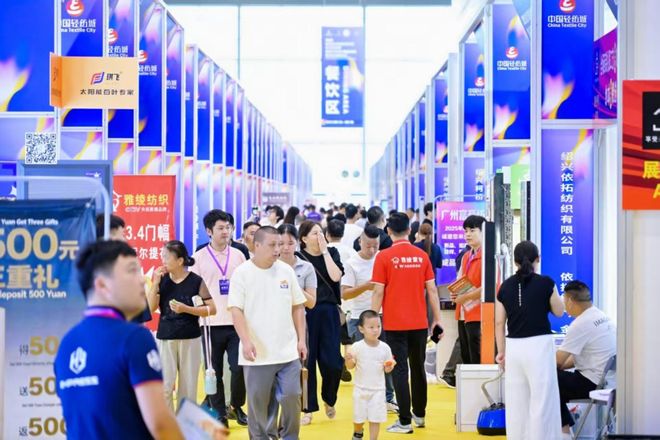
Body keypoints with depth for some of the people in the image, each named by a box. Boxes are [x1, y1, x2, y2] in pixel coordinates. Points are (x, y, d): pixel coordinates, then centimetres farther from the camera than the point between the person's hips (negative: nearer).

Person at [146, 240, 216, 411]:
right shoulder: (162, 279, 1)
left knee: (188, 387, 9)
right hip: (164, 339, 1)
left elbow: (212, 309, -6)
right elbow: (150, 308, -2)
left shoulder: (196, 281, -6)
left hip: (190, 339, -1)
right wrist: (155, 283, -11)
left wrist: (186, 309, -17)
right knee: (164, 387, -2)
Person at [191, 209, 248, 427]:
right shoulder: (199, 257, 1)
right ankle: (219, 414, 15)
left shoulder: (238, 255, 8)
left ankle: (236, 407, 17)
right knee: (214, 371, 4)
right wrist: (201, 310, -7)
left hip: (236, 321, 2)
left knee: (239, 367, -4)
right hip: (211, 322, -1)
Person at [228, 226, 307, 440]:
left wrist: (301, 339, 6)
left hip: (288, 352, 3)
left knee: (291, 398, 3)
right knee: (257, 403, 5)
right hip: (257, 353, -3)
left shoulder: (286, 270, 6)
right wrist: (246, 341, -20)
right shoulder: (242, 273, -4)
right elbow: (236, 309, -9)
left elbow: (297, 307, 11)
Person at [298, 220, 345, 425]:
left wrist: (324, 251, -9)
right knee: (307, 361, 2)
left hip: (329, 312, 2)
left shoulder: (331, 252, 6)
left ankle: (329, 399, 26)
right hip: (306, 313, -2)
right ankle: (308, 409, 14)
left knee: (333, 361, -1)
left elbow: (336, 276, -11)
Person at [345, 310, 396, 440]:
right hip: (360, 389, 0)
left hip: (378, 390, 0)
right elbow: (350, 367, -2)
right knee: (358, 417, 12)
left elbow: (387, 369, 2)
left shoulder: (385, 348, -6)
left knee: (375, 419, 0)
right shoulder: (357, 347, -10)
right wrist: (349, 360, -23)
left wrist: (389, 366, -20)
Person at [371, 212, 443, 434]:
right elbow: (432, 290, 2)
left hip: (395, 324, -3)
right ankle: (419, 415, 27)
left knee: (400, 371, 1)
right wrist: (437, 319, 9)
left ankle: (405, 421, 0)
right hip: (419, 323, 3)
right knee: (418, 369, 17)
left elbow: (378, 292, -9)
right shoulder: (422, 255, 1)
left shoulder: (384, 257, -8)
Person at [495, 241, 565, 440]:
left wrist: (501, 351, 15)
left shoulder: (505, 286, 5)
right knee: (541, 400, 0)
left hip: (514, 346, 4)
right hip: (539, 344, -4)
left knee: (516, 401, 10)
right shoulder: (545, 283, -5)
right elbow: (559, 311, 8)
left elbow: (499, 323, 7)